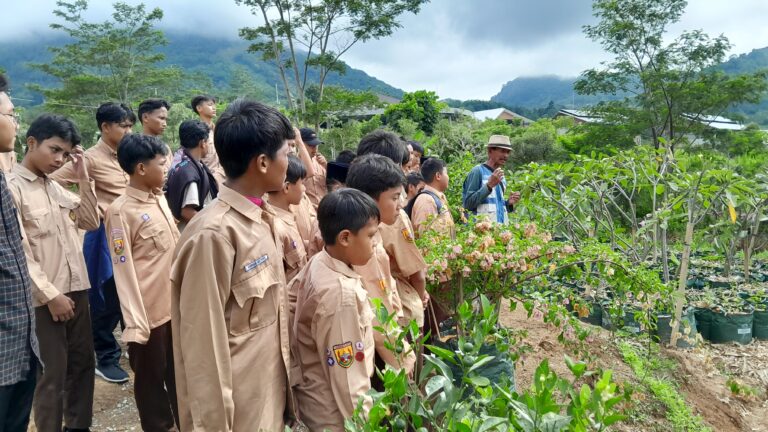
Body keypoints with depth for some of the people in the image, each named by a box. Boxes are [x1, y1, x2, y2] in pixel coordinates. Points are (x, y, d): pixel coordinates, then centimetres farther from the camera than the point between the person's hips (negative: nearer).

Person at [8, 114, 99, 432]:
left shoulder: (55, 187, 12)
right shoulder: (11, 188, -9)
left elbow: (91, 223, 10)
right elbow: (18, 252, -13)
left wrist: (83, 177, 3)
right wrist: (50, 294, -15)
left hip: (77, 290, 7)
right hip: (44, 298, -7)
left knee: (82, 364, 16)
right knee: (52, 375, 3)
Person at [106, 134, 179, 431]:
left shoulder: (161, 200, 7)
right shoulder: (121, 211, -14)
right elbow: (124, 271, -16)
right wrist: (135, 323, -17)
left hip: (177, 304, 7)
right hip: (150, 312, -6)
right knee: (151, 378, 13)